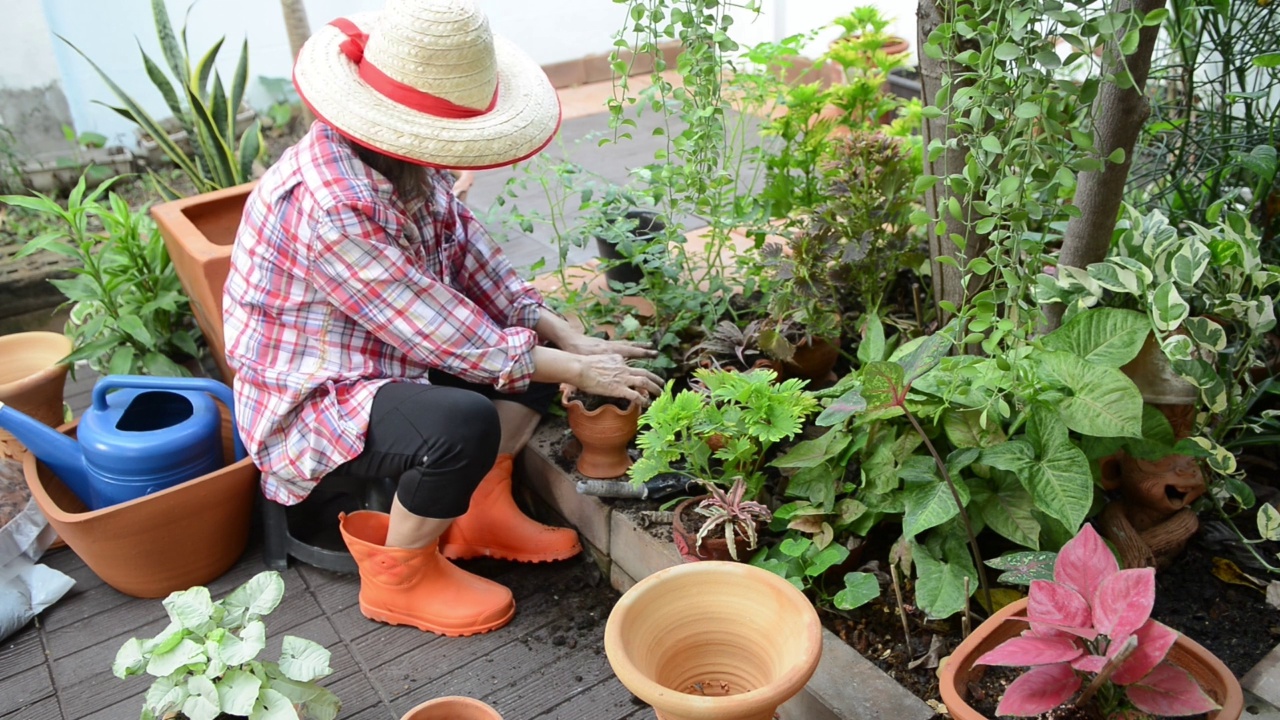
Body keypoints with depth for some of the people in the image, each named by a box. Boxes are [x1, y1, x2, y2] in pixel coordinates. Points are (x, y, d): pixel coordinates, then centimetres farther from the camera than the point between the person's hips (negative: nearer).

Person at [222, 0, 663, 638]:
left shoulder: (403, 162, -7)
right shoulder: (330, 205, -33)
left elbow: (470, 256, 0)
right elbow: (447, 337, -30)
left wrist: (571, 341, -9)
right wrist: (576, 371, -21)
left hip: (392, 359, 9)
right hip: (313, 404, -9)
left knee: (538, 341, 5)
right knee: (464, 422, -34)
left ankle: (480, 512, 13)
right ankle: (399, 575, -5)